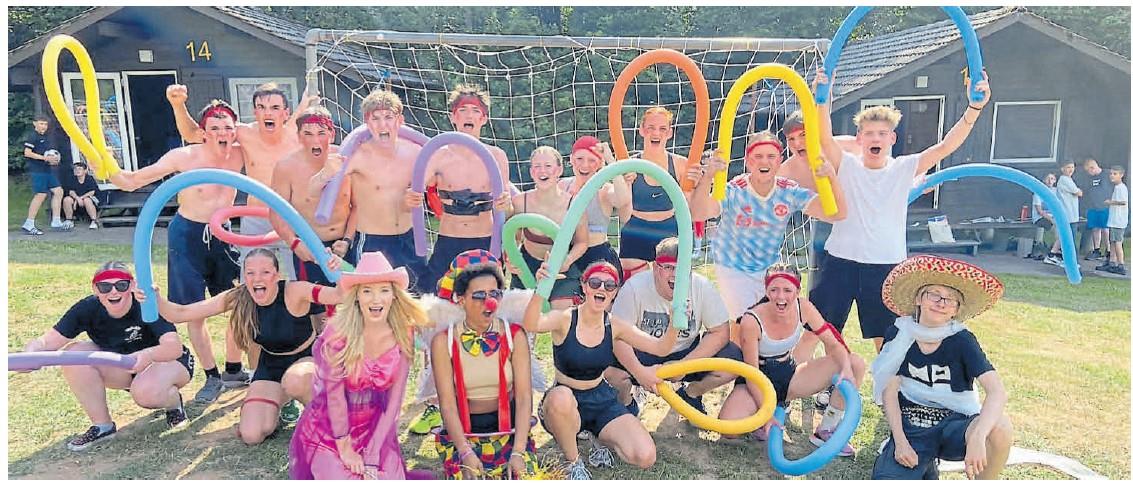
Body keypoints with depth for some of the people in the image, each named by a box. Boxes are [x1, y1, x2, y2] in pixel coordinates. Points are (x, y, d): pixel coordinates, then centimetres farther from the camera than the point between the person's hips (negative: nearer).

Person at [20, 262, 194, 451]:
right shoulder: (88, 308, -15)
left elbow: (174, 347, -41)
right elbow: (49, 340, -21)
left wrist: (148, 355, -61)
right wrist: (31, 351, -43)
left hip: (168, 360, -6)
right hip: (121, 364, 6)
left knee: (145, 392, -37)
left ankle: (174, 403, 3)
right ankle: (102, 426, -4)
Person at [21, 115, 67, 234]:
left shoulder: (47, 137, 18)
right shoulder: (32, 136, -8)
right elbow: (27, 153, -16)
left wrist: (56, 158, 11)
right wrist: (45, 158, -19)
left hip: (48, 170, 9)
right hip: (37, 170, -9)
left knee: (58, 191, 7)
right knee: (41, 194, -11)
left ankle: (56, 222, 11)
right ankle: (28, 225, -5)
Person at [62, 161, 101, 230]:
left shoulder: (90, 179, -9)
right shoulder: (72, 179, 0)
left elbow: (92, 192, -15)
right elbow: (71, 191, -9)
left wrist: (81, 198, -22)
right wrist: (77, 198, -29)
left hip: (89, 198, -4)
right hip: (76, 198, 4)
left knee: (87, 200, -37)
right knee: (66, 199, -24)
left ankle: (94, 221, -29)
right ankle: (69, 221, -7)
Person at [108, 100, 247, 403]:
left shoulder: (239, 155, -10)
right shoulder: (184, 157, -17)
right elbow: (133, 181, -11)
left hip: (222, 235, 3)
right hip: (187, 234, -3)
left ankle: (234, 370, 23)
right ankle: (212, 377, 17)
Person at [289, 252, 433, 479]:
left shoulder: (403, 334, -10)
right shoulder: (338, 331, -19)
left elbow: (394, 401, -9)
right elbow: (334, 394, -14)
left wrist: (372, 458, -11)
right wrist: (344, 446, -10)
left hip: (377, 432, 2)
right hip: (330, 430, -2)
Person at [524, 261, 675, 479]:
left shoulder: (615, 327, -4)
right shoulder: (565, 319, -16)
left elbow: (661, 348, -9)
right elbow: (531, 325, -39)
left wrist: (675, 321, -29)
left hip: (601, 400, 3)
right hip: (563, 403, -3)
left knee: (646, 458, -16)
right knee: (561, 397, -42)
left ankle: (603, 440, 17)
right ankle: (572, 462, -11)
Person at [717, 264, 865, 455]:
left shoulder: (803, 308, -13)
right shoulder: (751, 321, -26)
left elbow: (834, 344, -7)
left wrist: (847, 369, -28)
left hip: (789, 375, 5)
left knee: (856, 364, -12)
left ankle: (825, 431, 1)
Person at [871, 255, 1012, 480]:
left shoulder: (961, 341, -9)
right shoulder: (898, 335, -4)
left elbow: (998, 391, -23)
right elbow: (890, 391, -3)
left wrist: (977, 437, -38)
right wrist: (900, 441, -14)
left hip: (953, 425, -1)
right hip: (910, 427, 1)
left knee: (999, 426, -34)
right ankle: (924, 466, 12)